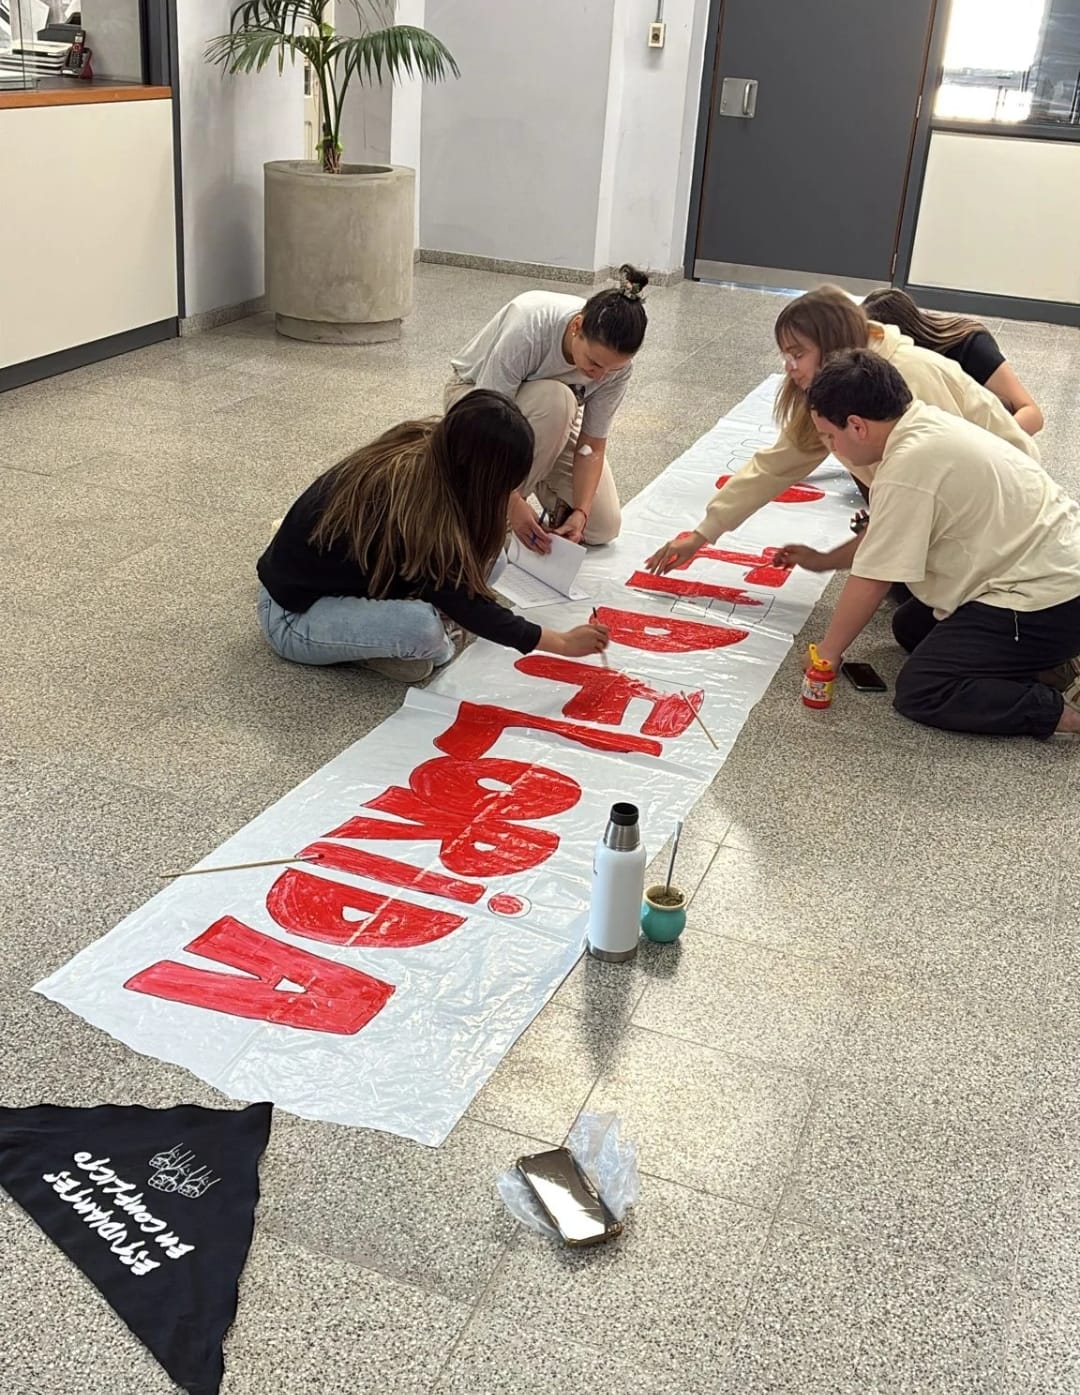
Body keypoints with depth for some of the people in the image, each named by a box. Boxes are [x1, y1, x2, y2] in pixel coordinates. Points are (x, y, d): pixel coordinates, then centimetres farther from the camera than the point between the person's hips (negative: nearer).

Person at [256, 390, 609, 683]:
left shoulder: (421, 445, -12)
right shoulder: (412, 511, -34)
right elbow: (465, 604, -23)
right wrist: (561, 642, -17)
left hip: (345, 576, 8)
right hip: (294, 614, -8)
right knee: (422, 627, -36)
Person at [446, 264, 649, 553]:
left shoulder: (616, 363, -26)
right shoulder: (528, 326, -39)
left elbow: (592, 447, -18)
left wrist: (581, 512, -32)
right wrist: (514, 502, -43)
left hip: (549, 417, 3)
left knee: (602, 527, -12)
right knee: (554, 400, -40)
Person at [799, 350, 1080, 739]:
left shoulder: (907, 468, -24)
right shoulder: (925, 424, 4)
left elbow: (870, 581, -17)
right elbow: (900, 534, 18)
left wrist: (828, 652, -3)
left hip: (1045, 602, -10)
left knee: (918, 693, -10)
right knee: (910, 628, 21)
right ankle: (1040, 659, 9)